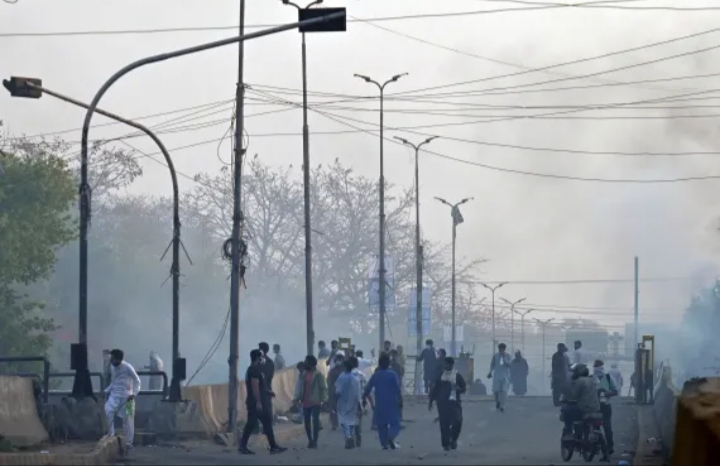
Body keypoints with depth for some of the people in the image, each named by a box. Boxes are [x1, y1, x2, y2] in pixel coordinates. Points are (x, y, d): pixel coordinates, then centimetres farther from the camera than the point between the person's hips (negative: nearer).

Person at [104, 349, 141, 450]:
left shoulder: (127, 367, -13)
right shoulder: (112, 367, 6)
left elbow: (137, 380, -9)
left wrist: (134, 393, -21)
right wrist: (106, 391, 7)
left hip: (126, 396, -5)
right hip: (114, 395, 5)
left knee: (127, 419, 0)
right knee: (108, 411, -18)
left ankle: (128, 442, 10)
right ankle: (111, 437, -11)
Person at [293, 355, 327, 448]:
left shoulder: (318, 374, -7)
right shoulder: (304, 374, 10)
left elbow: (323, 387, -9)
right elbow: (299, 386, 11)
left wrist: (323, 400, -15)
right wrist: (297, 398, 1)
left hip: (315, 402, -6)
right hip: (306, 402, 6)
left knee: (315, 421, -5)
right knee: (307, 422, 9)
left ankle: (314, 441, -2)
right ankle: (310, 440, 19)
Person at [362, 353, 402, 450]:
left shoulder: (375, 375, 3)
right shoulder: (392, 375, -7)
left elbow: (367, 388, 8)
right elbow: (397, 389, -14)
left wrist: (364, 398, 20)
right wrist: (400, 399, -7)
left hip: (380, 404, 3)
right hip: (392, 403, -3)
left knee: (381, 424, 11)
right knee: (394, 422, 2)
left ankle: (384, 443, 7)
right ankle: (391, 437, -24)